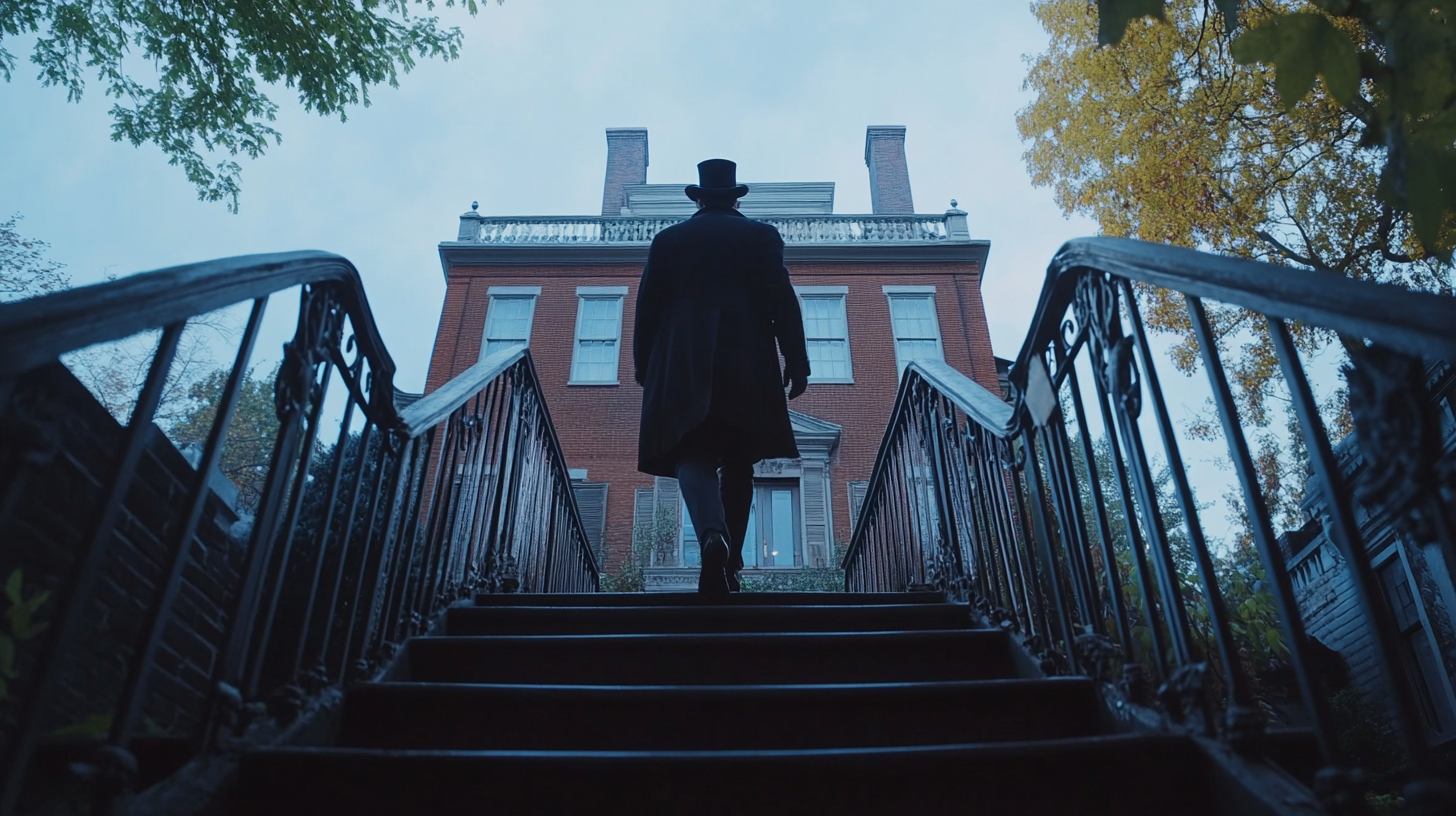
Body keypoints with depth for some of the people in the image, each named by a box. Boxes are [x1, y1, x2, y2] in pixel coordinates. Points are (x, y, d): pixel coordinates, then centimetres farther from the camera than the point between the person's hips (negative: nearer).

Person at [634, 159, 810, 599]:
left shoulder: (668, 239, 14)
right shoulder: (762, 236, 11)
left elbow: (647, 308, 10)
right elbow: (783, 302, 3)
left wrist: (644, 367, 15)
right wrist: (797, 362, 3)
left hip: (683, 361, 0)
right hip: (747, 361, 1)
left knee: (693, 453, -7)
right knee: (737, 463, 9)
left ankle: (713, 535, -35)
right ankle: (730, 562, 8)